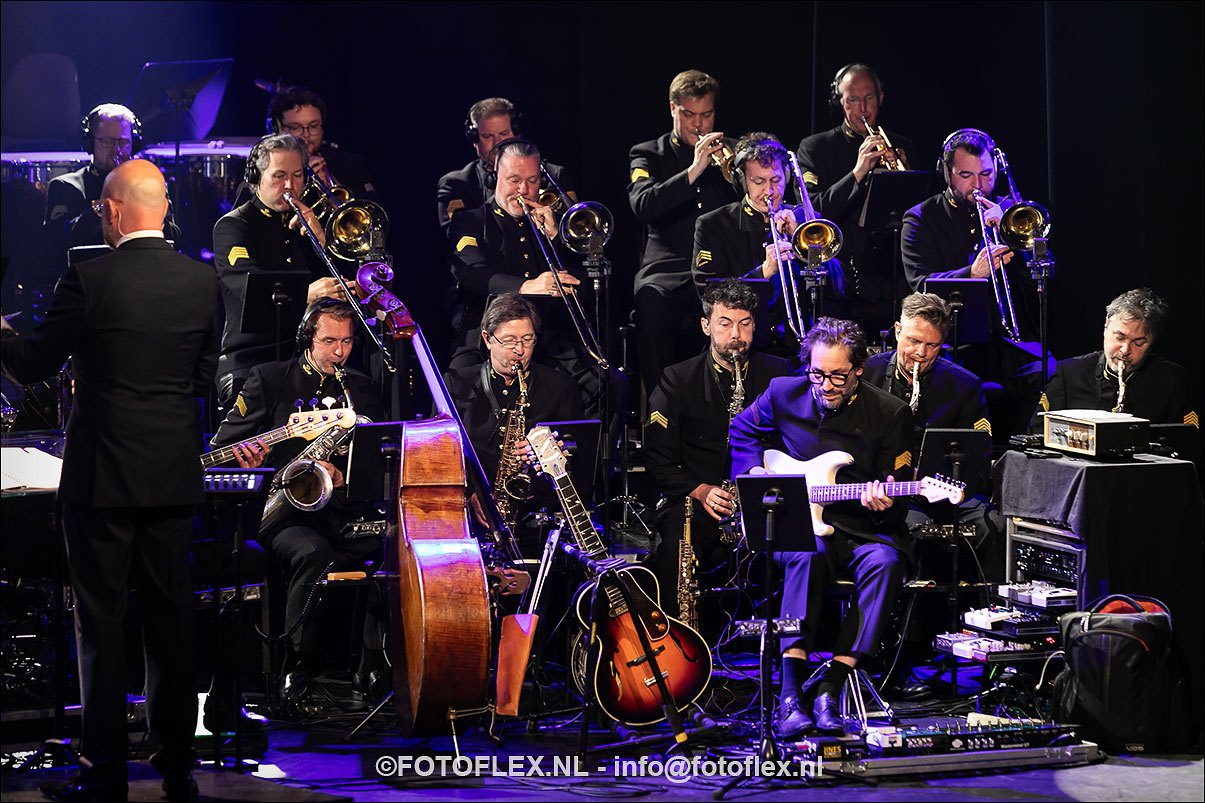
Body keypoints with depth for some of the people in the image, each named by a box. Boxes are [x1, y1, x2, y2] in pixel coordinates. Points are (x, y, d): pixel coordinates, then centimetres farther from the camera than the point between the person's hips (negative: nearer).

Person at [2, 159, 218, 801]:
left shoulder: (90, 279, -13)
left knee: (101, 619, 2)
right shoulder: (203, 281, 1)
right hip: (174, 476, 4)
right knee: (171, 614, 11)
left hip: (102, 475, -4)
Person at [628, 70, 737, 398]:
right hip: (668, 269, -1)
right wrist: (693, 171, -15)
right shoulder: (647, 155, 14)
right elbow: (643, 205, -6)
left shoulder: (731, 151, 20)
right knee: (650, 300, -36)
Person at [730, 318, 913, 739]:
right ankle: (790, 693, -40)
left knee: (885, 562, -34)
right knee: (807, 554, -36)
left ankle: (830, 687, -33)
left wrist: (883, 504, -23)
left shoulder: (890, 413, -3)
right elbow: (743, 429, 23)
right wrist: (755, 476, 6)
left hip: (863, 526, 0)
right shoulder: (783, 393, 2)